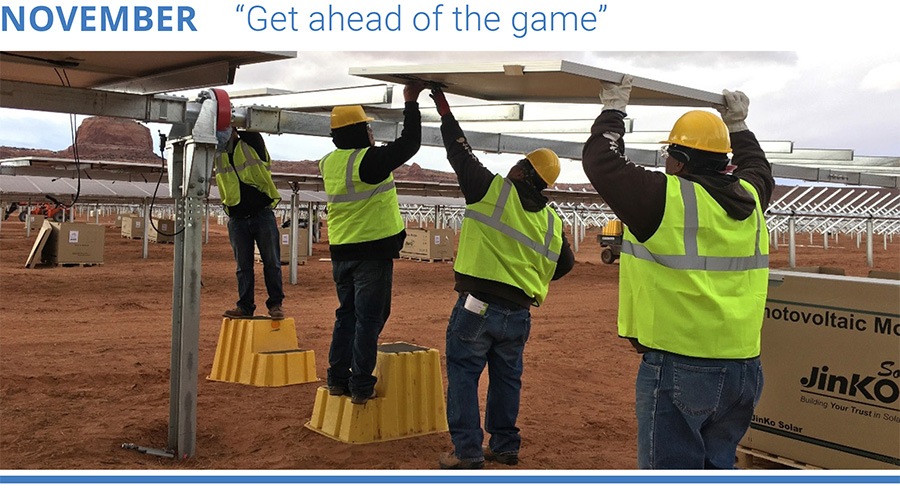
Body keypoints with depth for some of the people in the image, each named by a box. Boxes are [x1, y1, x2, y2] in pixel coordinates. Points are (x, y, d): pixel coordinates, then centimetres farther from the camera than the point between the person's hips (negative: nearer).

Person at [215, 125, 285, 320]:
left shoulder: (252, 144, -3)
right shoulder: (216, 154, 8)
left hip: (263, 214, -3)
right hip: (237, 219, 4)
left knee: (271, 262, 0)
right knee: (243, 265, 7)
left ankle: (275, 304, 8)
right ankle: (245, 306, 12)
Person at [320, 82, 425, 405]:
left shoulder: (329, 163, 6)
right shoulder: (368, 161, -16)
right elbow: (410, 143, -13)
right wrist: (411, 101, -4)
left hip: (341, 251, 7)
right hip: (372, 251, -7)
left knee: (347, 315, 16)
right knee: (369, 318, 0)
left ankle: (338, 379, 18)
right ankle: (361, 386, 3)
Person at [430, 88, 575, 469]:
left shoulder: (493, 190, -5)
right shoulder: (552, 222, 10)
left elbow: (460, 153, 3)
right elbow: (564, 264, 20)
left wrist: (444, 108, 16)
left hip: (478, 304, -5)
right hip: (519, 312, 6)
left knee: (463, 374, 2)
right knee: (507, 378, 17)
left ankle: (467, 452, 2)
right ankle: (505, 446, 25)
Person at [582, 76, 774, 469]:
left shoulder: (664, 197, -13)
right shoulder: (750, 199, 8)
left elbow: (599, 160, -1)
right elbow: (760, 170, 33)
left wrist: (613, 110, 14)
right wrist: (738, 126, 43)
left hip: (678, 369, -7)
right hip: (743, 368, 7)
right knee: (717, 466, 19)